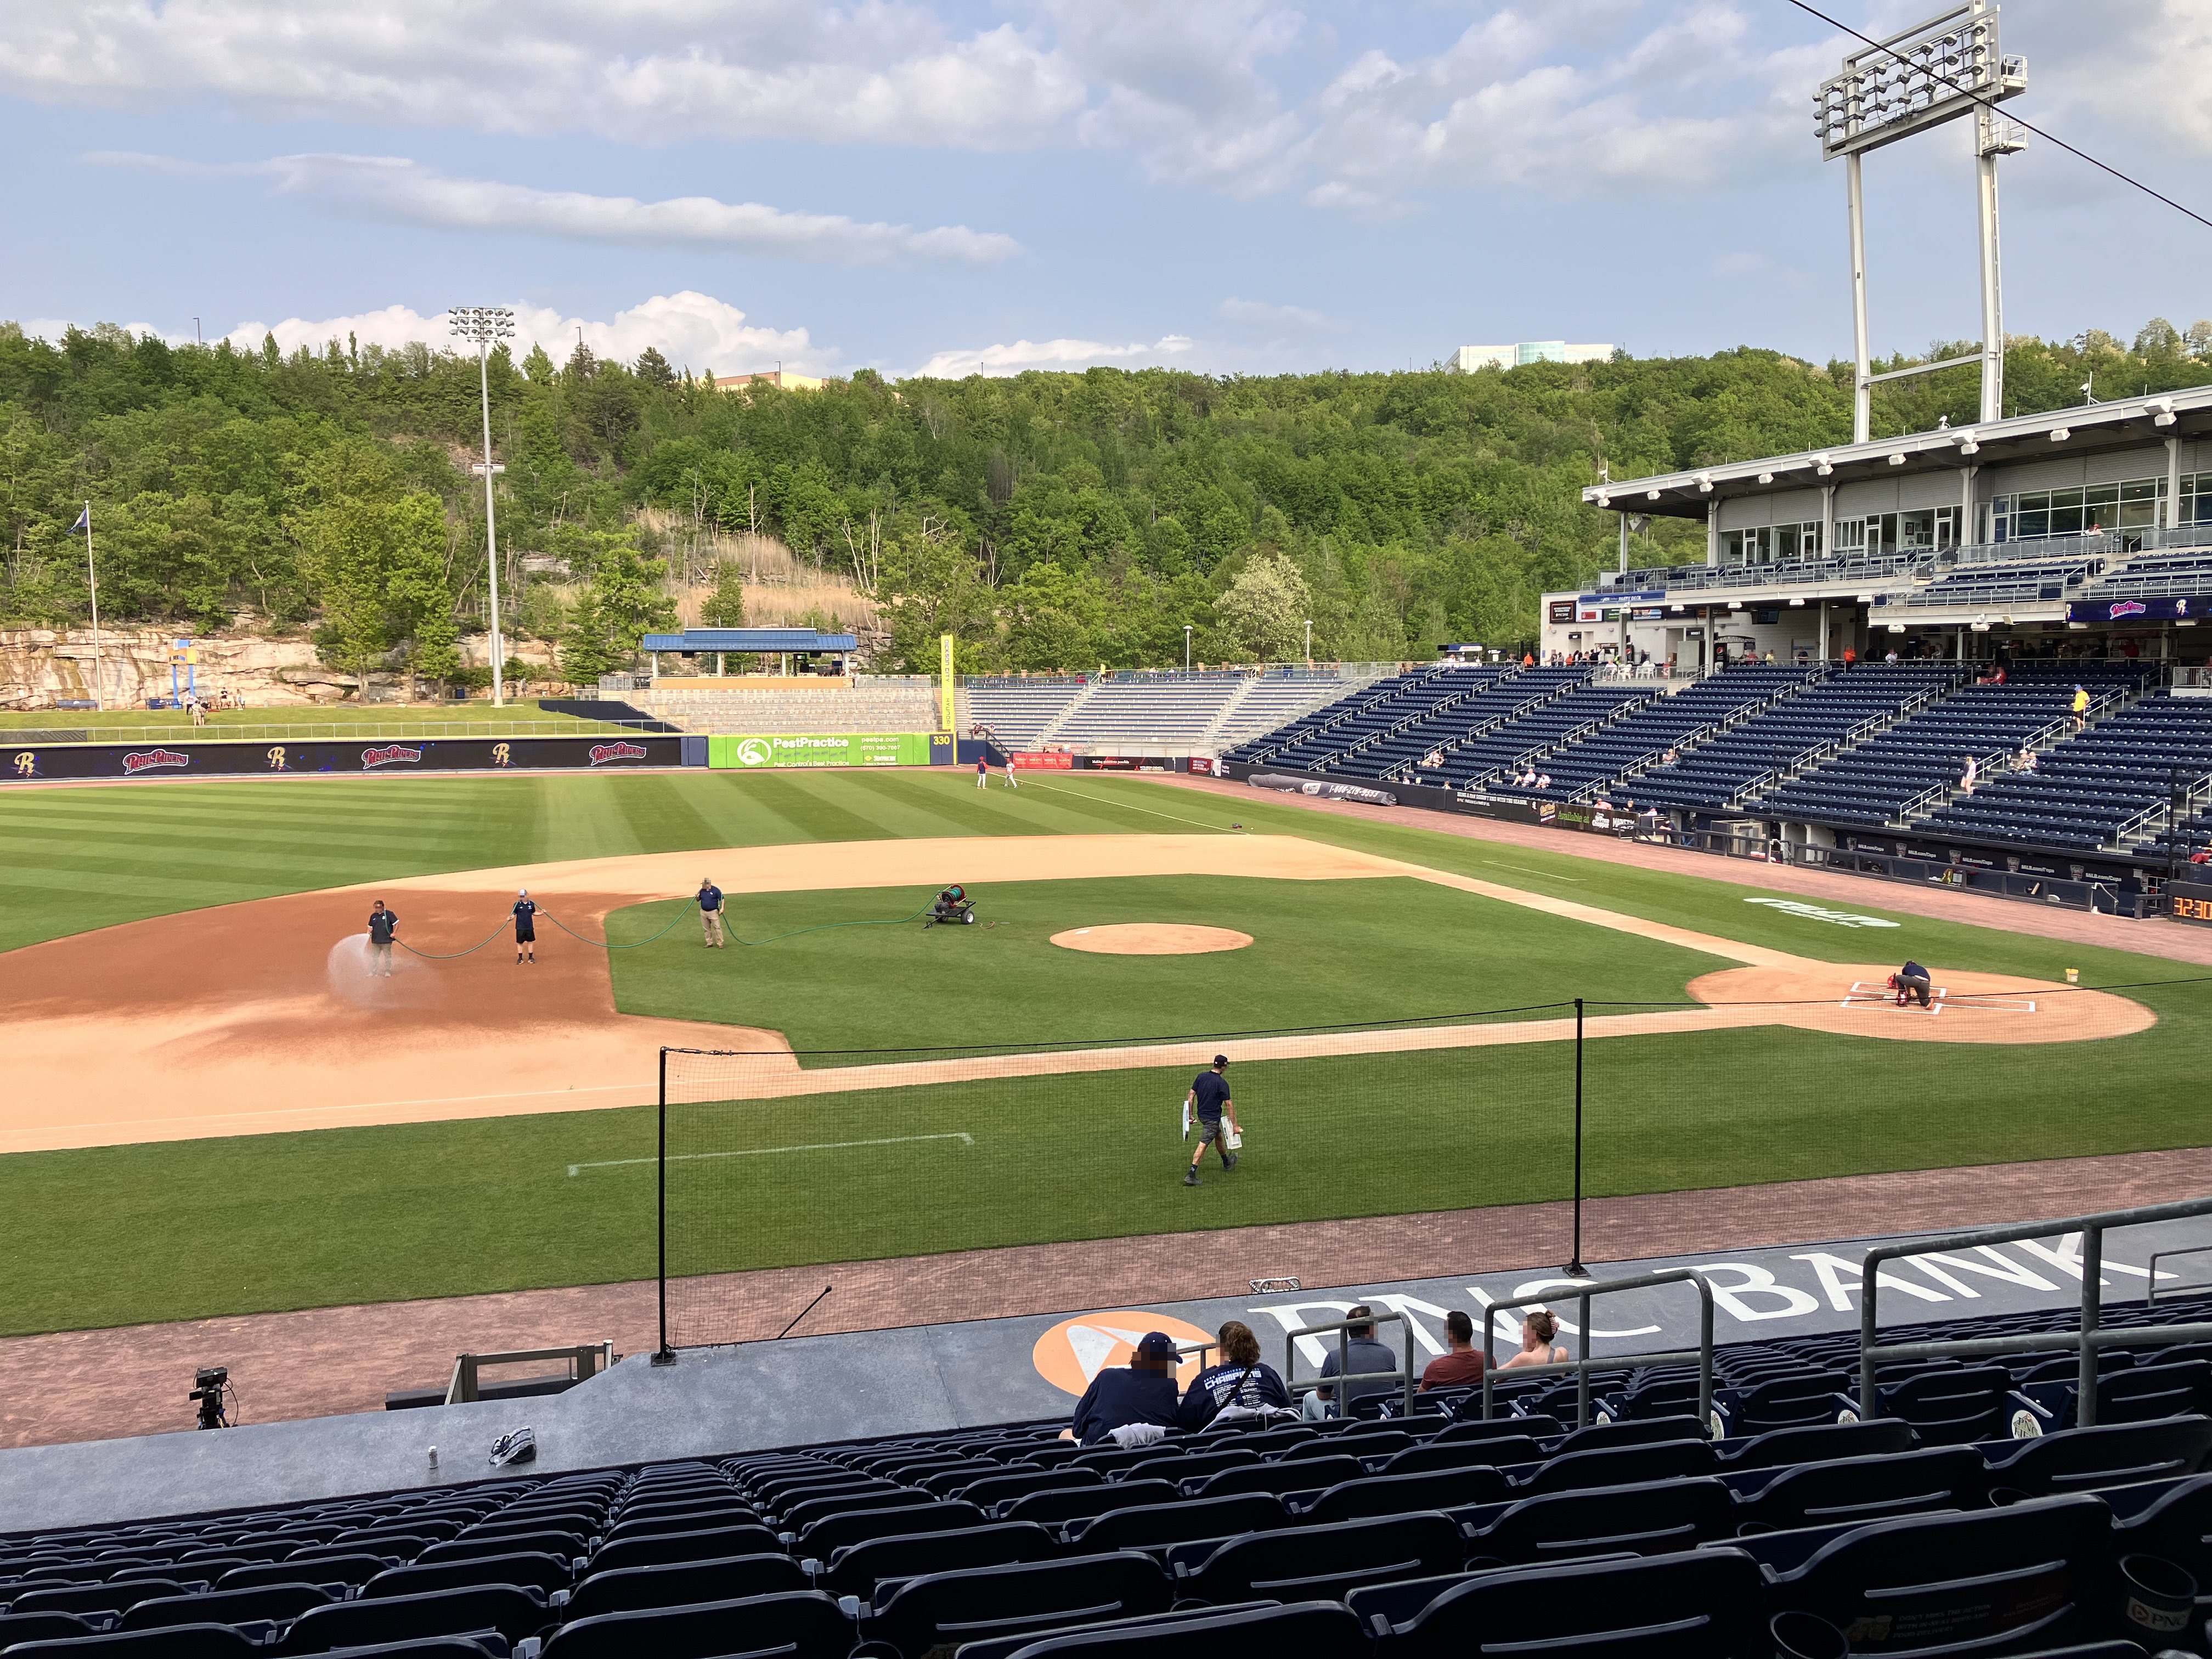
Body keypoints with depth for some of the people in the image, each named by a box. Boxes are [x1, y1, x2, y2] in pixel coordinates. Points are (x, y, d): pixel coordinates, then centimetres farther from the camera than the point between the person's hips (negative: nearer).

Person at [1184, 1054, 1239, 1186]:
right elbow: (1229, 1105, -15)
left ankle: (1227, 1162, 47)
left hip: (1201, 1114, 8)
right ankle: (1191, 1174, -16)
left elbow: (1191, 1095, 3)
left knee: (1219, 1136, 27)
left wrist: (1190, 1114, 10)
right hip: (1213, 1118, -8)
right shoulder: (1222, 1083, -17)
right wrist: (1235, 1125, -11)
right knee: (1203, 1145, -9)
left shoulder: (1201, 1076, 1)